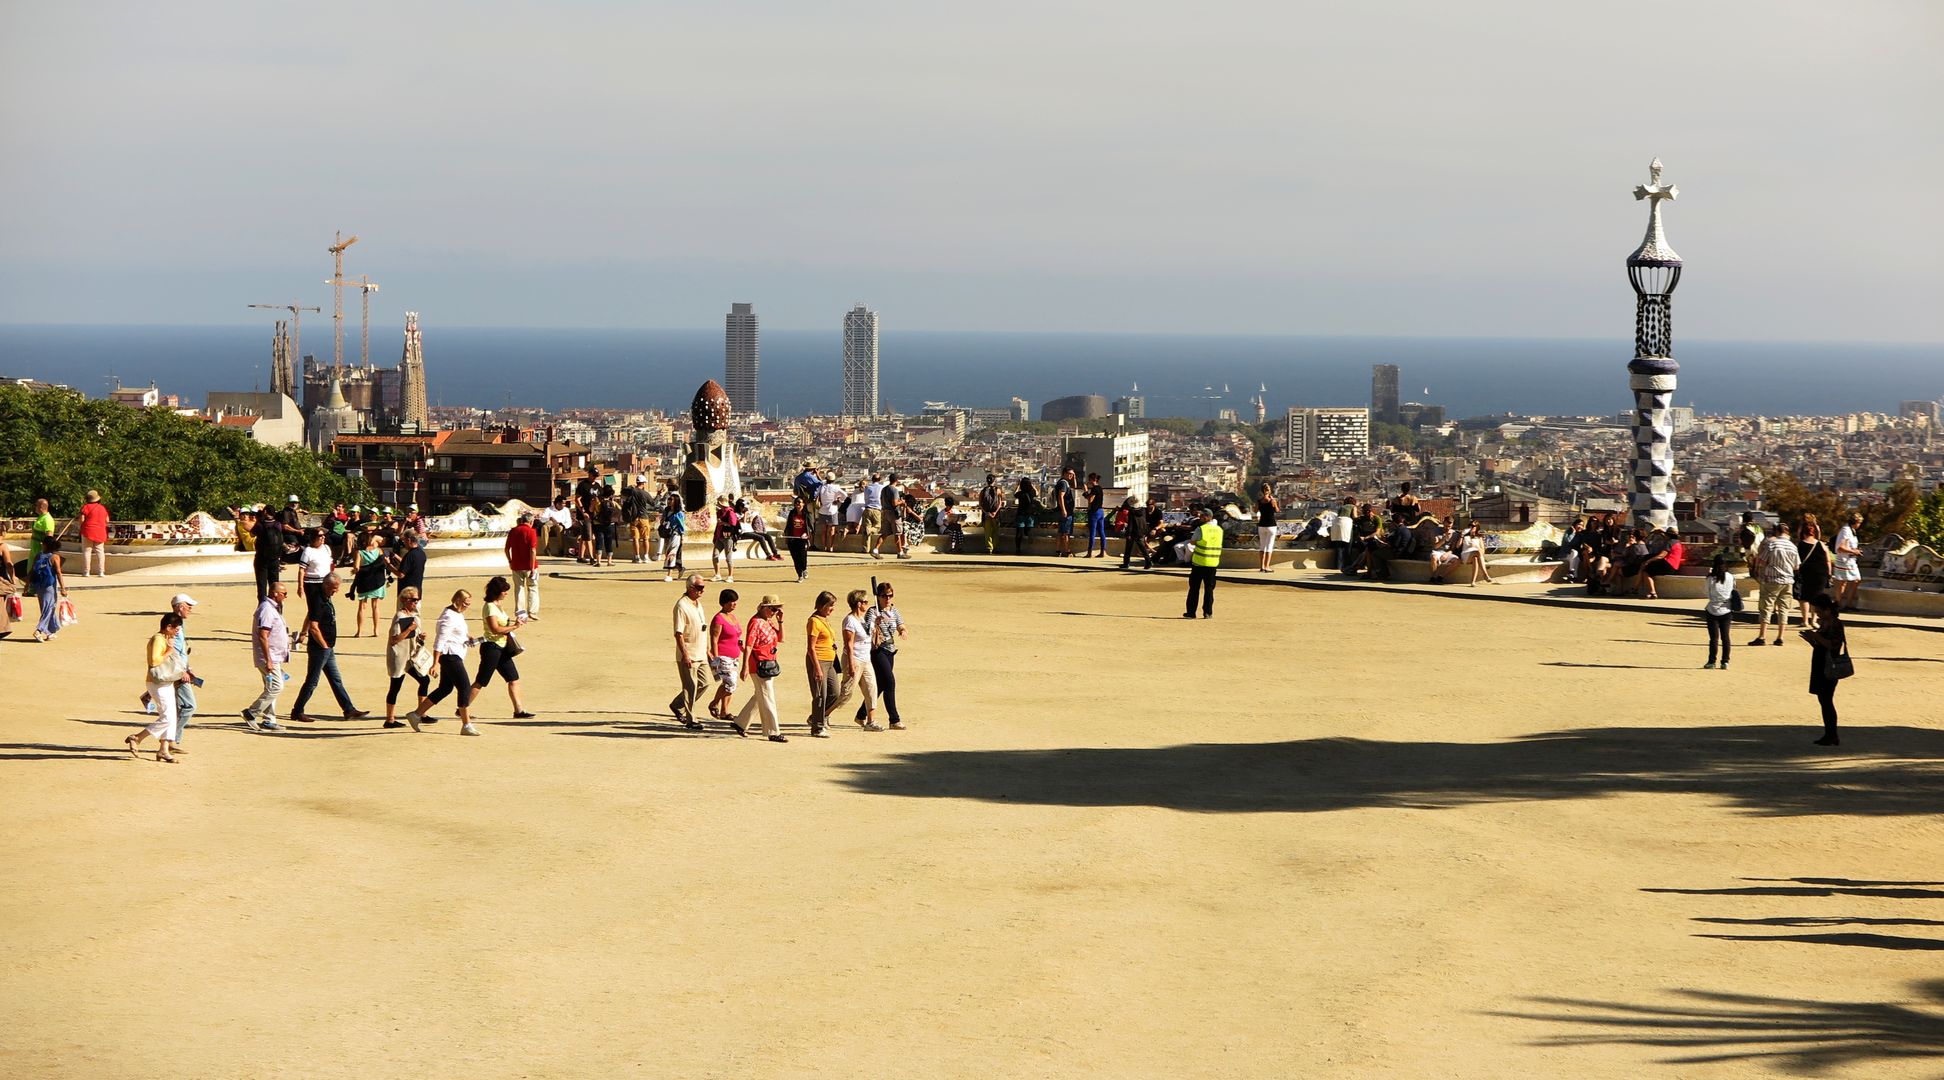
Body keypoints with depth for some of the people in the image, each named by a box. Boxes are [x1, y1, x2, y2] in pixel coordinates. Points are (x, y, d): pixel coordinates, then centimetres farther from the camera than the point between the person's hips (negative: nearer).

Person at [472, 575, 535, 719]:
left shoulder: (497, 606, 13)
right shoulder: (490, 607, -17)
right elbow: (495, 629, -25)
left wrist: (514, 622, 7)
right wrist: (514, 627, -20)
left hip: (502, 648, 9)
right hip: (491, 647, -9)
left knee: (513, 679, 6)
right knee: (481, 682, -3)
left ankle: (519, 710, 8)